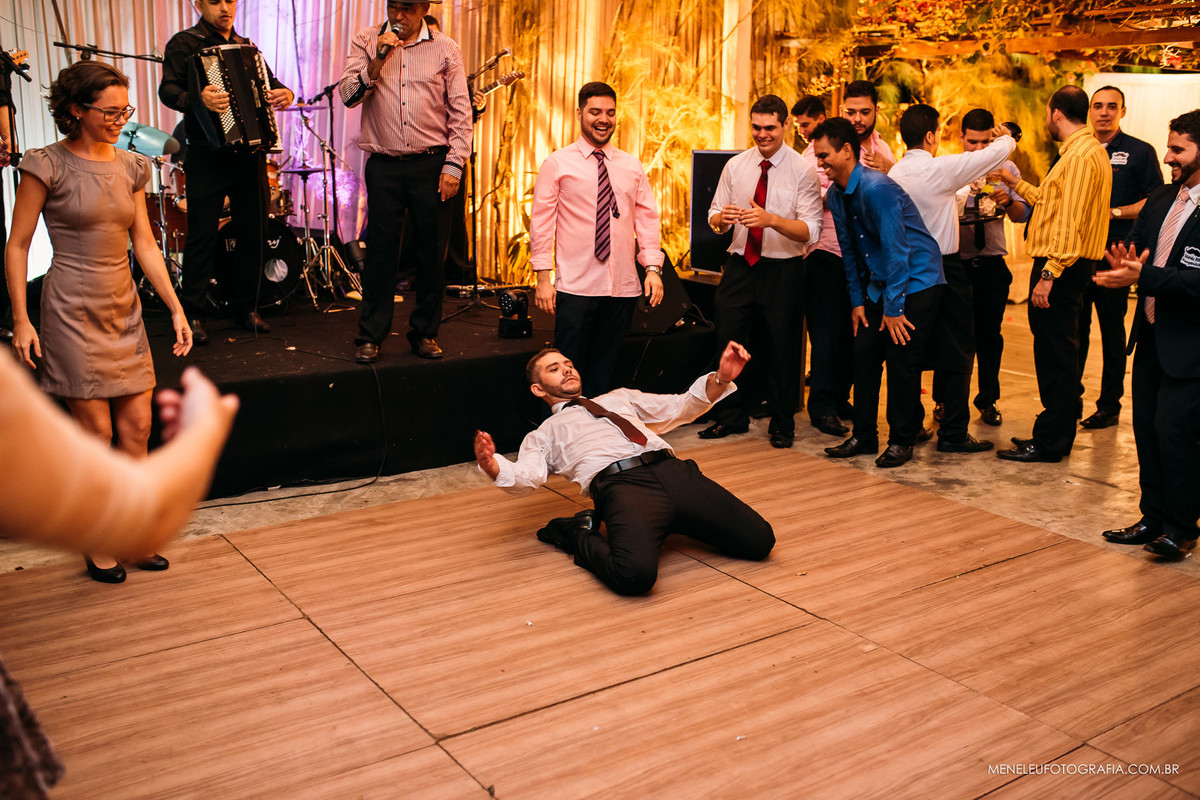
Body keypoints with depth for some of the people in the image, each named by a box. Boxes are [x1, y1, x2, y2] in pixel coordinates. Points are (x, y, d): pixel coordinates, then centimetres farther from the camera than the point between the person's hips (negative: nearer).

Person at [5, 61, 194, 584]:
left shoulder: (130, 167, 8)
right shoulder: (47, 165, -8)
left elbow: (145, 244, 10)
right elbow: (17, 247, -5)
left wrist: (176, 309, 3)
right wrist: (21, 320, -10)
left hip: (124, 308, 6)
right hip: (72, 309, -6)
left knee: (138, 426, 5)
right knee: (96, 430, -1)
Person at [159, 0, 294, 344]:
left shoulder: (246, 47, 18)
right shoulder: (184, 43, 0)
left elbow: (269, 82, 24)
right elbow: (167, 89, -11)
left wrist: (284, 93, 0)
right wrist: (196, 99, -32)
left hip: (250, 155, 5)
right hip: (208, 158, -5)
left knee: (253, 234, 8)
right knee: (202, 236, -4)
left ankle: (245, 307, 21)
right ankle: (194, 314, 5)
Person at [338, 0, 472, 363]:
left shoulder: (446, 48, 6)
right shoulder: (366, 41, 8)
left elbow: (461, 112, 3)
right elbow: (347, 95, -1)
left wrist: (454, 165, -5)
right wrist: (377, 62, -14)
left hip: (432, 164, 0)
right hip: (383, 166, 0)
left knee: (432, 252, 4)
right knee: (380, 251, 1)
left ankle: (424, 333, 18)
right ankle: (370, 337, 11)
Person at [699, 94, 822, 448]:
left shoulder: (803, 171, -7)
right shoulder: (735, 166, 5)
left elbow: (810, 230, -16)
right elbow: (714, 216, 6)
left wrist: (771, 219, -32)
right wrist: (721, 218, -19)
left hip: (783, 271, -3)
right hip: (739, 267, 3)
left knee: (782, 347, 6)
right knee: (727, 341, 8)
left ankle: (782, 424, 24)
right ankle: (731, 417, 26)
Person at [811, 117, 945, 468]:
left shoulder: (876, 188, -23)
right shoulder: (837, 196, 2)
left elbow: (896, 250, -23)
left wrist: (893, 308, -20)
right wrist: (857, 301, 9)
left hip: (916, 280, -8)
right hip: (879, 284, 8)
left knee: (901, 358, -8)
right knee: (864, 352, 3)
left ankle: (901, 441, 5)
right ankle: (863, 436, 13)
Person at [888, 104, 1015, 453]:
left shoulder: (895, 172, 4)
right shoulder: (942, 168, -15)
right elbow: (1000, 151, -7)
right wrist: (1005, 137, 14)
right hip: (943, 265, -7)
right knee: (957, 349, 1)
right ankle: (953, 433, 3)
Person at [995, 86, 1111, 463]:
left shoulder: (1081, 156, -16)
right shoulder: (1088, 150, 18)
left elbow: (1071, 223, -23)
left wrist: (1049, 274, -26)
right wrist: (1014, 182, 35)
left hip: (1062, 266, -11)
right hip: (1065, 265, 11)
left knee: (1056, 354, -6)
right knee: (1054, 351, 15)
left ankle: (1050, 444, 0)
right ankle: (1052, 434, 24)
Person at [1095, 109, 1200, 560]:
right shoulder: (1160, 201, 10)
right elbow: (1132, 246, 14)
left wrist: (1144, 277, -27)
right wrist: (1124, 266, -8)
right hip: (1152, 334, 8)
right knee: (1146, 425, 12)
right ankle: (1154, 517, 26)